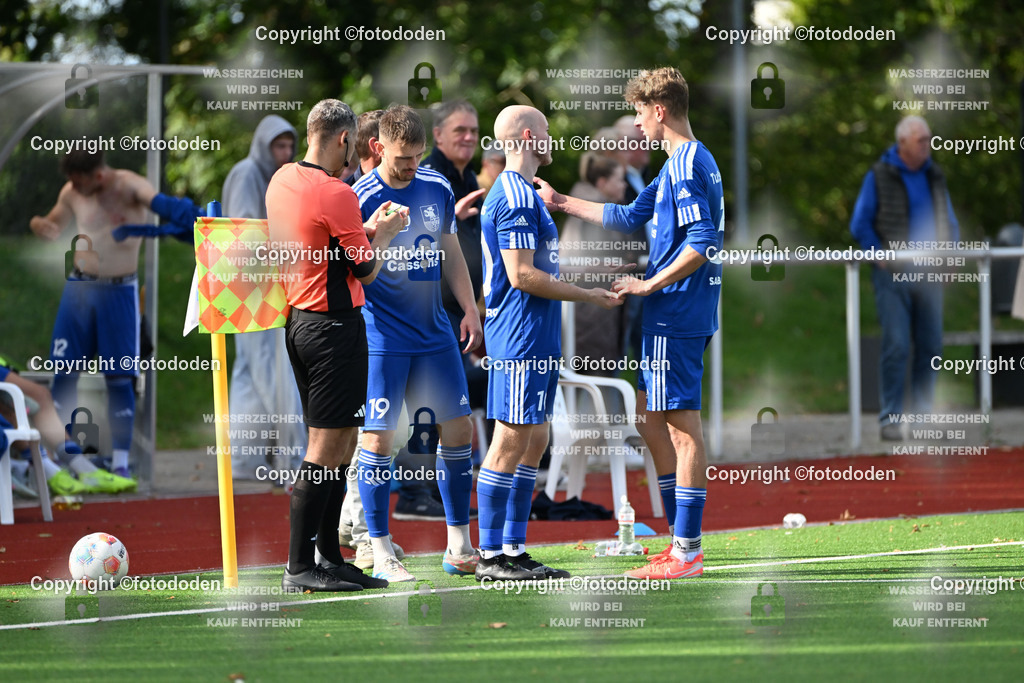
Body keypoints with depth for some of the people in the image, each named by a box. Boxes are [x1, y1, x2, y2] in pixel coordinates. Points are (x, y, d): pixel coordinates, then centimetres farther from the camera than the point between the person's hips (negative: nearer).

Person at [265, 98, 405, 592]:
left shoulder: (281, 181, 9)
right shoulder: (334, 194, -18)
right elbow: (366, 269, -10)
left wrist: (368, 228, 19)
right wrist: (384, 234, 7)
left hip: (297, 322, 9)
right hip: (333, 325, -9)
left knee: (340, 443, 15)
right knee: (327, 447, -6)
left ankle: (329, 556, 17)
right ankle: (300, 568, -6)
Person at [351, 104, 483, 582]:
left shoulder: (437, 188, 6)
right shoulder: (360, 199, -11)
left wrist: (470, 309, 13)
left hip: (435, 335, 6)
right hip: (382, 339, -6)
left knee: (458, 429, 6)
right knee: (378, 438, -7)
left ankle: (459, 547, 17)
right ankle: (381, 553, 1)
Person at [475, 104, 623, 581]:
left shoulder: (520, 193, 19)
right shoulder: (516, 198, -14)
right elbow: (523, 276, -19)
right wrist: (588, 296, -12)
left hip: (536, 340, 11)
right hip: (522, 340, -11)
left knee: (533, 442, 11)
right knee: (511, 443, -8)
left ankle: (512, 549, 13)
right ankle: (490, 555, -6)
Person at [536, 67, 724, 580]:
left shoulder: (686, 165, -15)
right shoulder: (686, 162, 17)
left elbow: (702, 243, -23)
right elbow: (631, 217, 28)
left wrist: (648, 285, -16)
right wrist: (561, 203, 32)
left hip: (676, 313, -10)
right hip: (670, 317, 10)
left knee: (682, 426, -7)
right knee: (649, 418, 16)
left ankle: (687, 553, -4)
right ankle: (682, 541, 19)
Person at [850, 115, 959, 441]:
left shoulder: (934, 177, 12)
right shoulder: (879, 176, -2)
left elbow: (950, 223, 20)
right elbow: (860, 225, -1)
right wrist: (881, 257, -9)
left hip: (927, 273, 5)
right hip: (892, 273, -5)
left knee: (930, 346, 5)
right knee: (897, 346, -11)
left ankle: (923, 415, 13)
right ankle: (890, 419, -7)